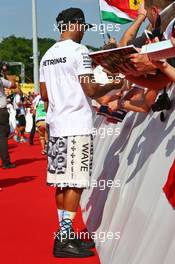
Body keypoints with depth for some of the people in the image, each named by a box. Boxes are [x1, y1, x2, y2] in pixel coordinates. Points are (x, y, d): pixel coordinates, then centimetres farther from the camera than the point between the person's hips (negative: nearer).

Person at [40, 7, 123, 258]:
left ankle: (65, 233, 18)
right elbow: (90, 89, -14)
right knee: (75, 183, -5)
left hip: (56, 124, 8)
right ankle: (64, 241, -3)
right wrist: (112, 86, 4)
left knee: (62, 181, 11)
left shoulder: (48, 56, 14)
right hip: (77, 125, -8)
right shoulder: (78, 51, -9)